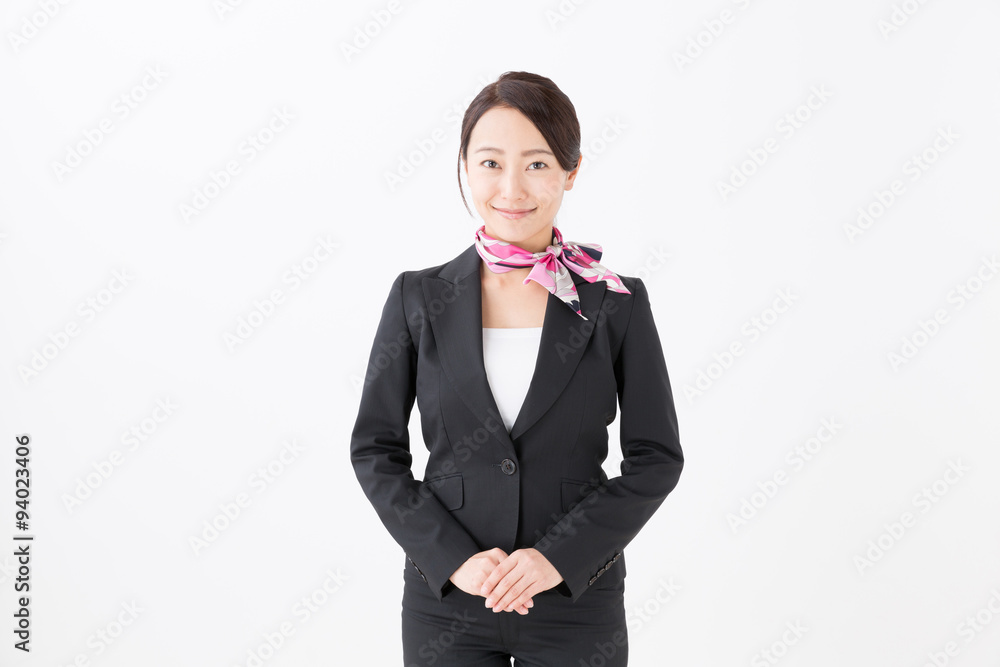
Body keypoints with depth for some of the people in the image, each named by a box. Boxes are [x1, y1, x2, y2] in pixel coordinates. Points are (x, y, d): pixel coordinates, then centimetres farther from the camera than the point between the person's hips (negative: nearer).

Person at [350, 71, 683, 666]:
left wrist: (560, 556, -12)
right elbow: (375, 449, 0)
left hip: (578, 600, 0)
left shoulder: (618, 304, -3)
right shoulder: (418, 298, -1)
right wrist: (452, 557, -11)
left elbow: (656, 458, -3)